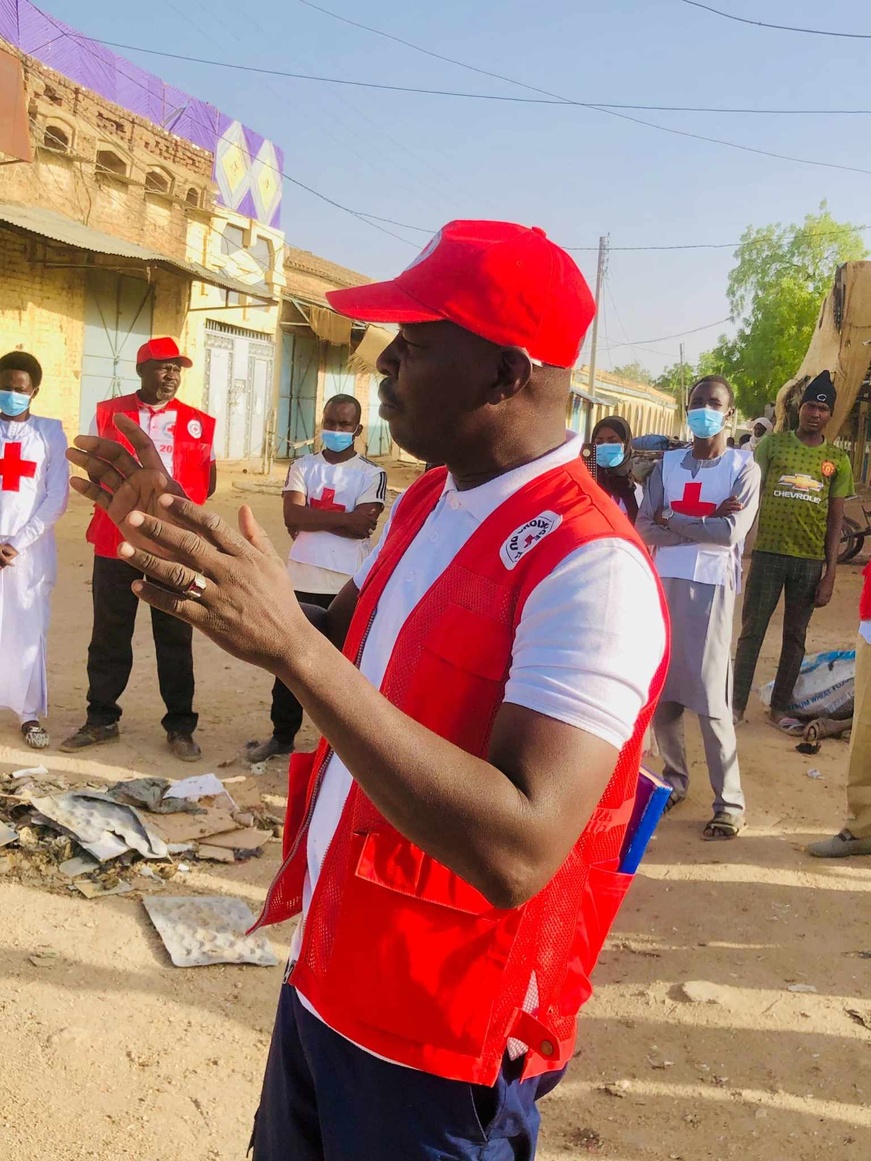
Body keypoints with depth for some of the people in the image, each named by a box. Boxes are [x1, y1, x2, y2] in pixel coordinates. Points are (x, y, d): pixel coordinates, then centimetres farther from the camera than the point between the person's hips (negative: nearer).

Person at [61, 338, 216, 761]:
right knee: (108, 637, 10)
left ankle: (180, 726, 16)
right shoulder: (107, 413, 5)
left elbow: (205, 485, 5)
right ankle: (101, 721, 24)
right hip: (115, 543, 1)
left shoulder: (199, 424, 2)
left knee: (175, 639, 6)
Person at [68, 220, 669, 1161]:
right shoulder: (427, 500, 2)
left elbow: (516, 852, -34)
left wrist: (294, 647, -39)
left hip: (440, 1046, -8)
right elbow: (339, 659, 14)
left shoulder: (590, 564, -27)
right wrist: (177, 538, 4)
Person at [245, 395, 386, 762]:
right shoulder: (302, 467, 8)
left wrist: (312, 520, -9)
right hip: (302, 580, 3)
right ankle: (282, 735, 27)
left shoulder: (372, 474, 0)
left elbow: (362, 527, -14)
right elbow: (292, 516, -8)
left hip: (348, 586, -3)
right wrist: (344, 519, -13)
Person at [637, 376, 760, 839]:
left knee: (710, 699, -5)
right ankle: (674, 778, 28)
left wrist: (672, 519, -6)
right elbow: (644, 529, -2)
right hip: (663, 584, 4)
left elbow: (732, 531, -14)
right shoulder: (667, 464, 9)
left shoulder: (744, 469, 1)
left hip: (711, 587, -4)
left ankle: (729, 802, 4)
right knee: (660, 692, 9)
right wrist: (706, 523, -10)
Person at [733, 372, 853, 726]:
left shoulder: (838, 460, 6)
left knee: (795, 636, 9)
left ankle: (779, 707, 20)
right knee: (752, 630, 2)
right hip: (768, 553, -2)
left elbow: (835, 522, 6)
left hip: (810, 560, 2)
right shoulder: (773, 443, 2)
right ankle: (737, 703, 12)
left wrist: (830, 575, 1)